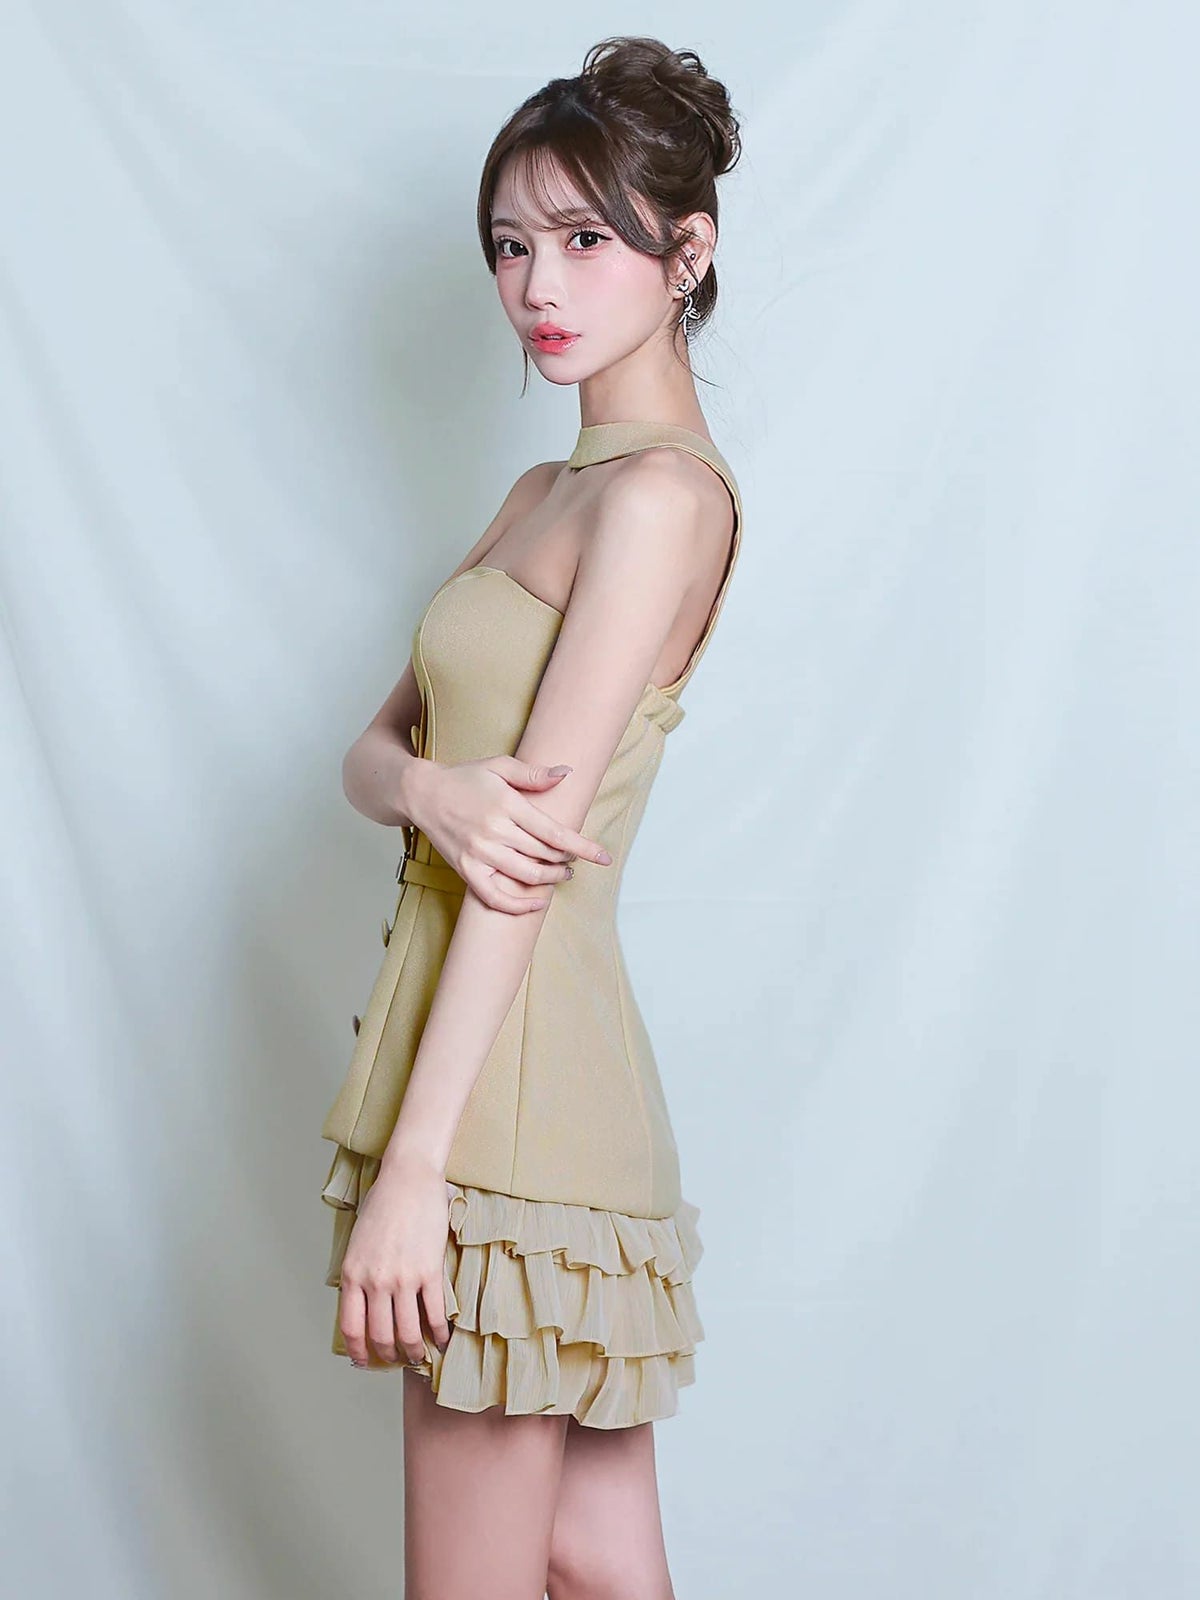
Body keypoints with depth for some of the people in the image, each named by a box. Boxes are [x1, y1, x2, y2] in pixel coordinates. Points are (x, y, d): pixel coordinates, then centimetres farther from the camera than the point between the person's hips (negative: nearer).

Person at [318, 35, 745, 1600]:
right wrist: (431, 786, -13)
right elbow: (375, 742, 12)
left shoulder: (663, 491, -12)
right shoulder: (545, 492, 16)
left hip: (517, 1085, -9)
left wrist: (411, 1166, -19)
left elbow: (537, 847, -18)